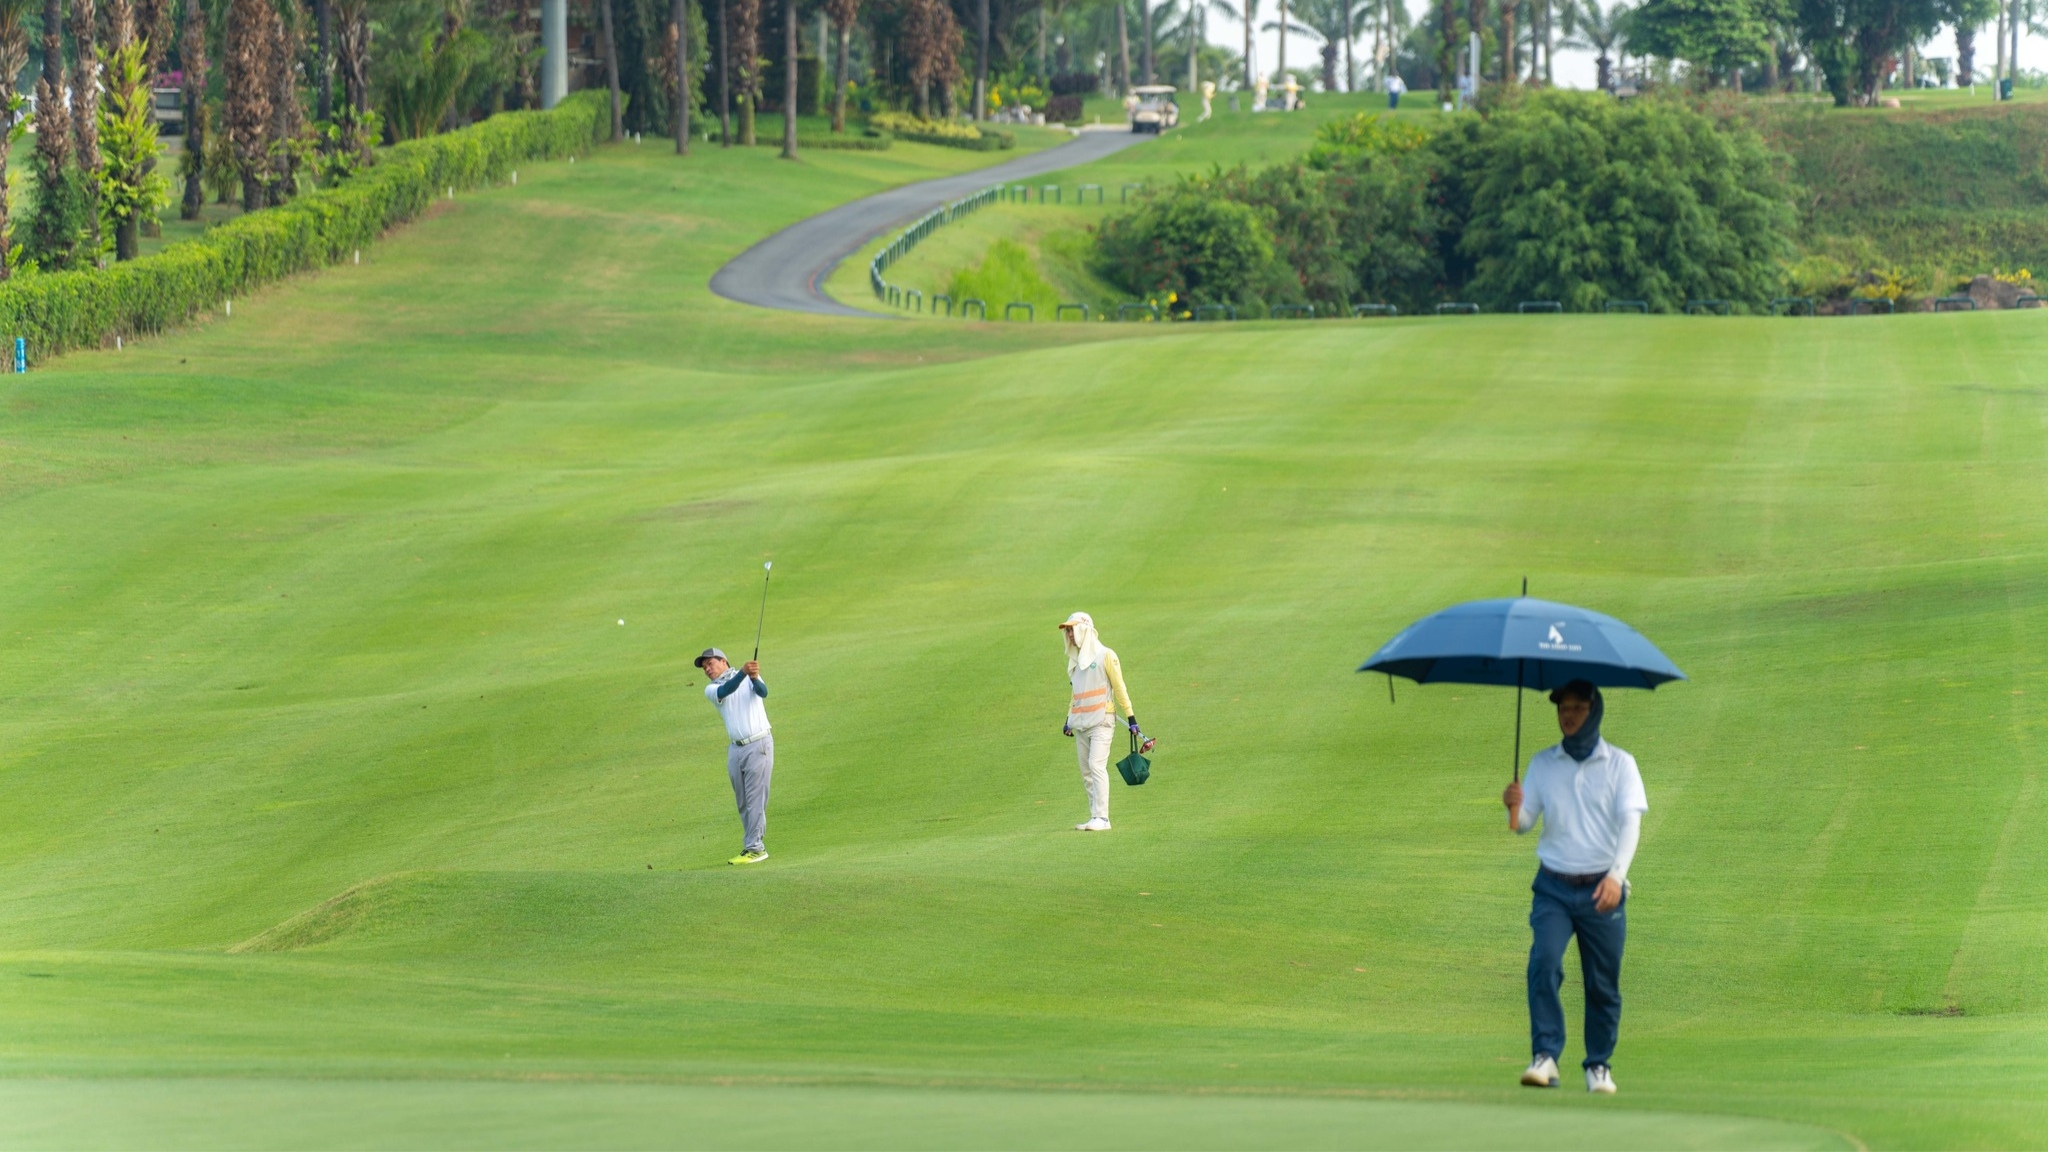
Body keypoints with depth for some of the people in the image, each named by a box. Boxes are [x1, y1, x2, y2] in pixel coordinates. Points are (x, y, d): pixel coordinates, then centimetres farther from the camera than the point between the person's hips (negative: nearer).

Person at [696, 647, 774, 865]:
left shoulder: (749, 677, 0)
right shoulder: (711, 690, 7)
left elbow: (762, 693, -19)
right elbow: (725, 691, -14)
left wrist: (755, 679, -42)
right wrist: (743, 672, -33)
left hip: (758, 746, -5)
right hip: (736, 749, 5)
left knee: (755, 798, -9)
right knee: (742, 803, 5)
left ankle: (755, 847, -9)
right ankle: (754, 845, 12)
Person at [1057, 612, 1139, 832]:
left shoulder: (1105, 656, -2)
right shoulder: (1076, 660, 17)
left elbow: (1119, 688, -2)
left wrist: (1130, 717, -5)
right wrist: (1069, 719, 15)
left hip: (1101, 721, -7)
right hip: (1081, 723, 7)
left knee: (1097, 766, -17)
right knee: (1086, 772, 3)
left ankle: (1102, 818, -20)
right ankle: (1095, 817, 5)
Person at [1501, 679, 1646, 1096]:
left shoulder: (1619, 764, 1)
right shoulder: (1542, 764, 8)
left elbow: (1630, 822, -10)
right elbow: (1523, 824, 7)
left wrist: (1616, 874, -24)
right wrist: (1514, 807, -18)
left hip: (1602, 890, -1)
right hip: (1554, 887, 1)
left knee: (1603, 983, 3)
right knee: (1544, 962, -20)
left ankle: (1599, 1065, 16)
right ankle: (1545, 1056, -20)